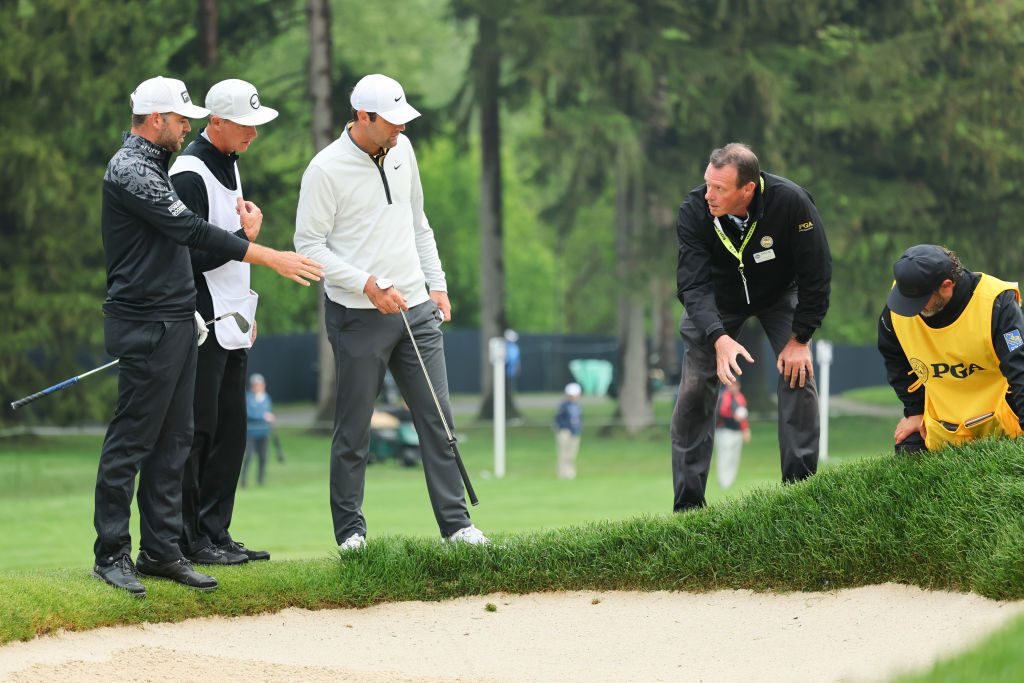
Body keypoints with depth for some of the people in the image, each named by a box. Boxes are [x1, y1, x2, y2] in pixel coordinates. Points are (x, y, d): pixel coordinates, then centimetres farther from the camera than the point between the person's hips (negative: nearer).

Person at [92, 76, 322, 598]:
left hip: (176, 324, 10)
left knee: (172, 439, 9)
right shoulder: (131, 170, -15)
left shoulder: (154, 163, 18)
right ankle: (111, 555, -2)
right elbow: (191, 232, -22)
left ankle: (161, 550, 12)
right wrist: (270, 257, -22)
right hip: (145, 327, -10)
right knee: (131, 440, -6)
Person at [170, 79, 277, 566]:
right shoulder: (189, 173, -15)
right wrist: (245, 237, -12)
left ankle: (215, 534, 14)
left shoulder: (229, 164, 15)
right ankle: (188, 539, -3)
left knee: (230, 433, 9)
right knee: (198, 431, -7)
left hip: (231, 322, 9)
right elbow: (193, 255, -21)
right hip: (202, 325, -9)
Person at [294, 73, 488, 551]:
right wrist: (369, 285, -17)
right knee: (353, 428, 1)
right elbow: (309, 244, -11)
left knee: (438, 419, 3)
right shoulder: (327, 169, -11)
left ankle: (456, 524, 6)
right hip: (359, 316, -6)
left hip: (416, 310, 6)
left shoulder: (401, 151, 9)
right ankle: (350, 530, 11)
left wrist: (437, 284, 14)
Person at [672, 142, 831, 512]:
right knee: (694, 391, -5)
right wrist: (719, 338, -49)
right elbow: (694, 285, -33)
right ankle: (687, 505, 1)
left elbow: (816, 274, -23)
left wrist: (799, 339, -21)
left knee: (799, 376, -15)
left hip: (779, 294, 0)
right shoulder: (694, 211, -32)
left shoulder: (791, 202, -34)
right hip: (715, 301, 0)